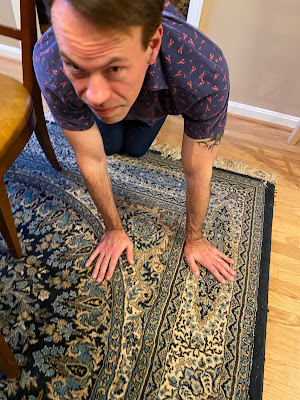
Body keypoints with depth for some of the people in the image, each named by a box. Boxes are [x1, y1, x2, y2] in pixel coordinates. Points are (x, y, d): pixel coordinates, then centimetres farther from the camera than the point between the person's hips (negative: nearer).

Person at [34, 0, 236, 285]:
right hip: (113, 94, 1)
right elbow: (91, 159, -29)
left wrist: (194, 239, -16)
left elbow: (197, 173, -32)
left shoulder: (206, 75, -46)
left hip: (159, 94, 0)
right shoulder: (50, 67, -42)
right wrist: (114, 229, -16)